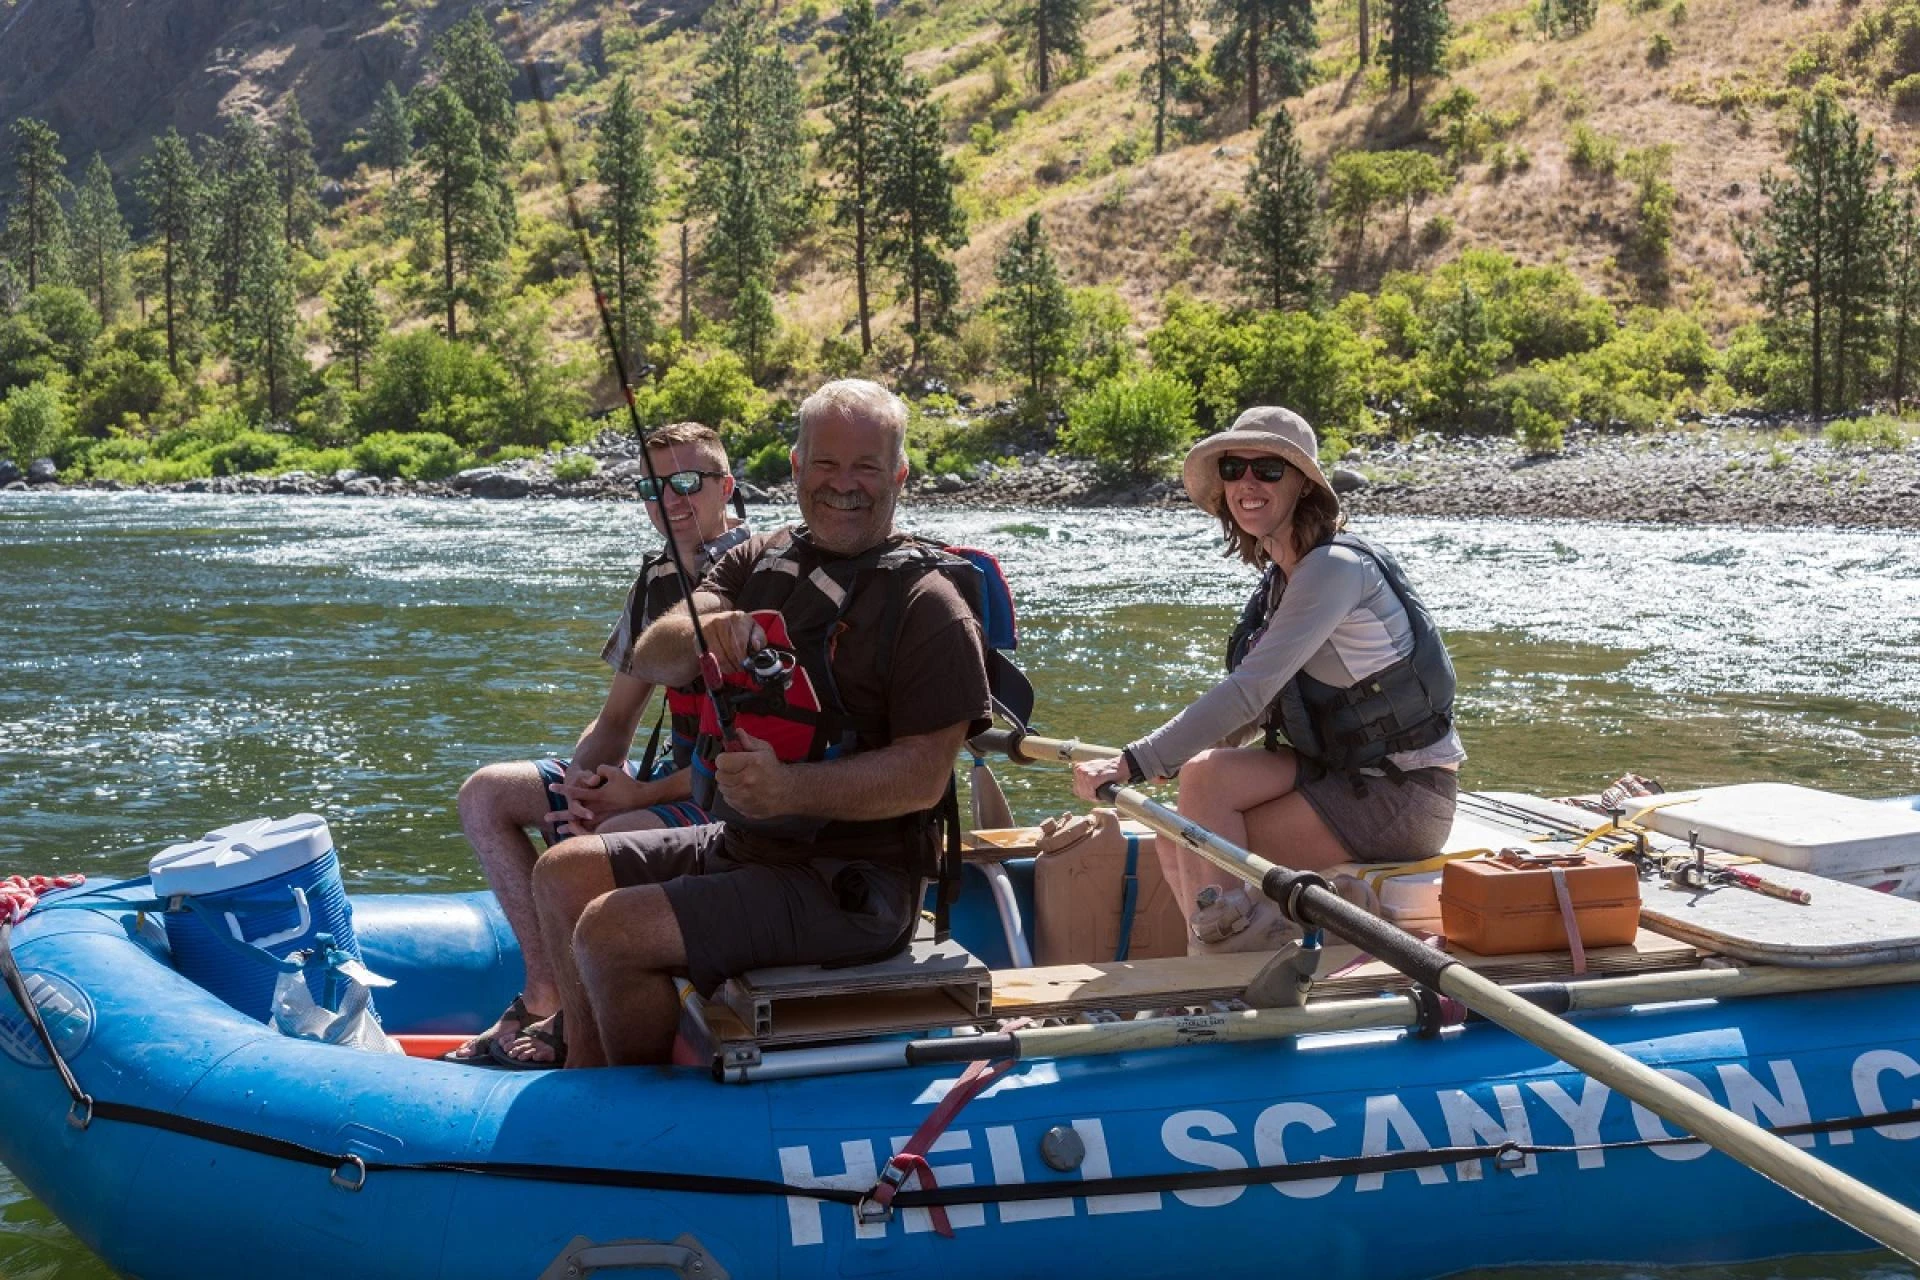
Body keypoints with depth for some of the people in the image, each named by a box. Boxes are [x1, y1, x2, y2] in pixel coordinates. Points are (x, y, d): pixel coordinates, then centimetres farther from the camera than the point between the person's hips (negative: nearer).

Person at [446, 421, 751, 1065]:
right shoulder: (656, 584, 10)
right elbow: (616, 719, 15)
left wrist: (639, 795, -22)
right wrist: (585, 780, -9)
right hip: (676, 775, 9)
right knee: (485, 795, 6)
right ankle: (545, 992, -1)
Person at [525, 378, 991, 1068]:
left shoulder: (928, 603, -13)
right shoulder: (759, 561, 8)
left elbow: (925, 775, -20)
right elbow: (650, 659, -4)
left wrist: (789, 789, -33)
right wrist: (703, 636, -28)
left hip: (851, 887, -8)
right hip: (742, 844, 8)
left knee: (610, 933, -19)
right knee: (564, 874, 10)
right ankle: (585, 1074, 23)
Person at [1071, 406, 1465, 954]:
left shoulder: (1335, 566, -19)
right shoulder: (1281, 575, 11)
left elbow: (1249, 691, -27)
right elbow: (1262, 702, 13)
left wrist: (1133, 764, -30)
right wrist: (1163, 758, -5)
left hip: (1404, 795, -8)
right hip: (1345, 774, 8)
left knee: (1206, 776, -18)